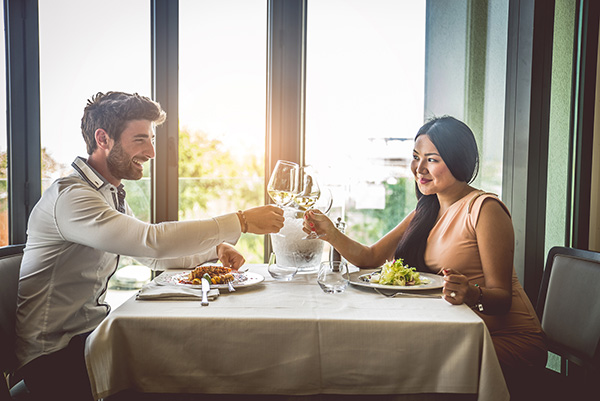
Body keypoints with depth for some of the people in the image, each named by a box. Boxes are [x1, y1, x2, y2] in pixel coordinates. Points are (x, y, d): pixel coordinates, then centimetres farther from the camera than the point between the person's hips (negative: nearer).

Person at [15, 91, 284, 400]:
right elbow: (152, 241, -35)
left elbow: (153, 257, 14)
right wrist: (241, 221, -29)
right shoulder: (70, 196, -21)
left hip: (90, 333, 8)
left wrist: (215, 248, -4)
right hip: (54, 356, -8)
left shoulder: (112, 195, 11)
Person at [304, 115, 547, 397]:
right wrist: (330, 232, -9)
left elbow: (502, 298, -17)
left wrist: (471, 294, -39)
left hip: (508, 338, -6)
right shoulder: (426, 211, 9)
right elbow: (370, 258, 6)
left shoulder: (484, 209, -15)